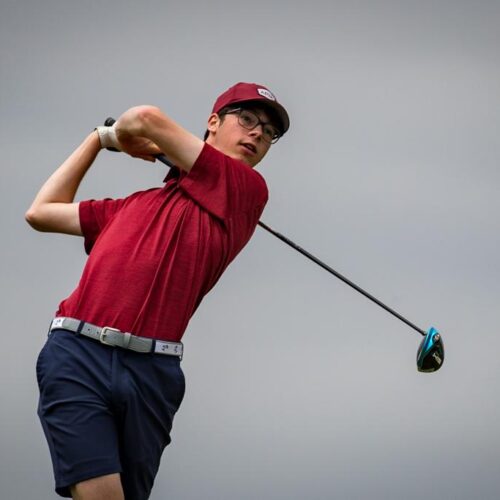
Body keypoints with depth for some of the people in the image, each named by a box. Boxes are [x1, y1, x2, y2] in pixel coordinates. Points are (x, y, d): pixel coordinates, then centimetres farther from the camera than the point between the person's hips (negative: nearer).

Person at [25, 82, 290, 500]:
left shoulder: (248, 189, 10)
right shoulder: (135, 205, 24)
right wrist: (99, 138, 39)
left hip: (150, 371, -1)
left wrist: (119, 133, 27)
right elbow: (42, 213, 35)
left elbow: (148, 120, 3)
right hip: (77, 355, 1)